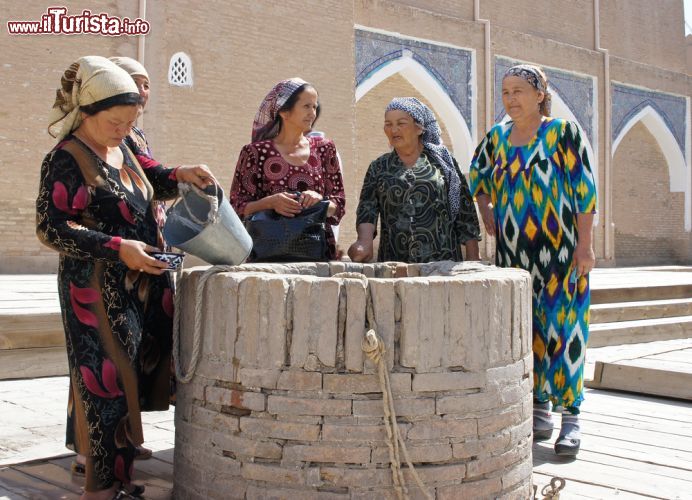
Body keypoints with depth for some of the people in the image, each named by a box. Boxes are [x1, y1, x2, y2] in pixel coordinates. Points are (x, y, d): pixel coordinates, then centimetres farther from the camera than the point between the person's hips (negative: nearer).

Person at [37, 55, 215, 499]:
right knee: (108, 381, -5)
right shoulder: (66, 159, -11)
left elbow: (141, 187, 30)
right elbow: (51, 228, -15)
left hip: (141, 285, 8)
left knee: (132, 379, 12)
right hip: (98, 291, -8)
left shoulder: (121, 149, 12)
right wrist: (117, 247, -21)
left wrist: (178, 175, 11)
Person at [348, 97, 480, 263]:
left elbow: (465, 213, 4)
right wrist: (365, 241, -20)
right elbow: (367, 209, -1)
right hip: (393, 263, 1)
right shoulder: (378, 167, 11)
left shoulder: (441, 161, 6)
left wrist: (473, 260, -1)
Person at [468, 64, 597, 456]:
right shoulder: (498, 136, 9)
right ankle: (541, 411, 18)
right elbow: (478, 176, 25)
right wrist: (487, 214, 11)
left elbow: (585, 189, -8)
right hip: (513, 254, 5)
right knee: (524, 330, 7)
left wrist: (585, 245, -13)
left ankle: (571, 416, 2)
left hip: (559, 251, -5)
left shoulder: (563, 132, -5)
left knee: (561, 328, -5)